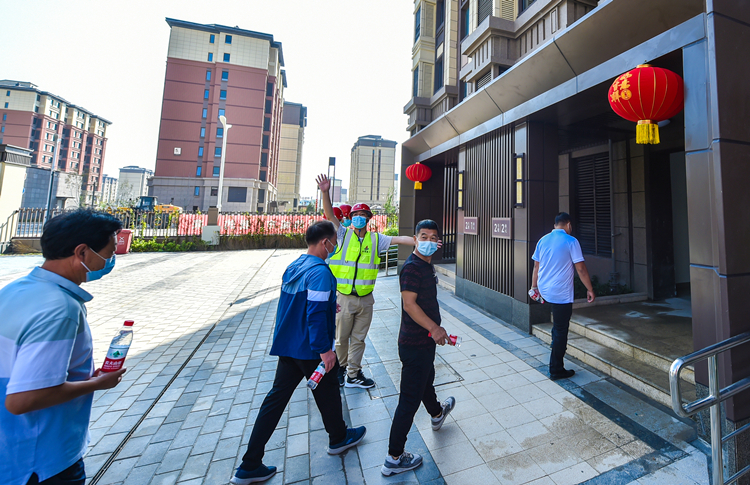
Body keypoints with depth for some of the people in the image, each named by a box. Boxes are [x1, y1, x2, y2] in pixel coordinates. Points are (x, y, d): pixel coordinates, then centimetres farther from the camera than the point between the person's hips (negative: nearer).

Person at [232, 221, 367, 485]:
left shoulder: (293, 267, 5)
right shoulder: (320, 272, -23)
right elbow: (315, 315, -28)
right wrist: (325, 349, -20)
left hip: (287, 346, 8)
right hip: (310, 349, -7)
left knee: (275, 399, 15)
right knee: (327, 393, 16)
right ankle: (338, 438, 41)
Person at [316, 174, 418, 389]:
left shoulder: (375, 239, 4)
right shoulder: (343, 235, 0)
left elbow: (398, 239, -2)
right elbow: (330, 215, -12)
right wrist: (325, 193, -25)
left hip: (365, 299, 2)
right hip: (344, 298, -2)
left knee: (358, 339, 14)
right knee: (342, 338, 13)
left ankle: (353, 375, 32)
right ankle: (341, 368, 39)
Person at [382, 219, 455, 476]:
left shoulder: (427, 265, 10)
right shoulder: (412, 267, -22)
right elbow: (409, 303, -28)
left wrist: (436, 327, 23)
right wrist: (434, 328, -26)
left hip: (425, 339, 10)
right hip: (415, 343, -10)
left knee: (426, 379, 32)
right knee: (410, 399, 1)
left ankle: (437, 414, 59)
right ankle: (394, 459, 17)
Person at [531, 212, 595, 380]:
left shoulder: (543, 240, 5)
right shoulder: (571, 241, -10)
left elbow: (536, 267, 9)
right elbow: (580, 268, -10)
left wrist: (534, 287, 18)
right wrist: (590, 289, 1)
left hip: (544, 290, 6)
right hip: (561, 294, -6)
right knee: (560, 331, 5)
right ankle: (556, 371, 16)